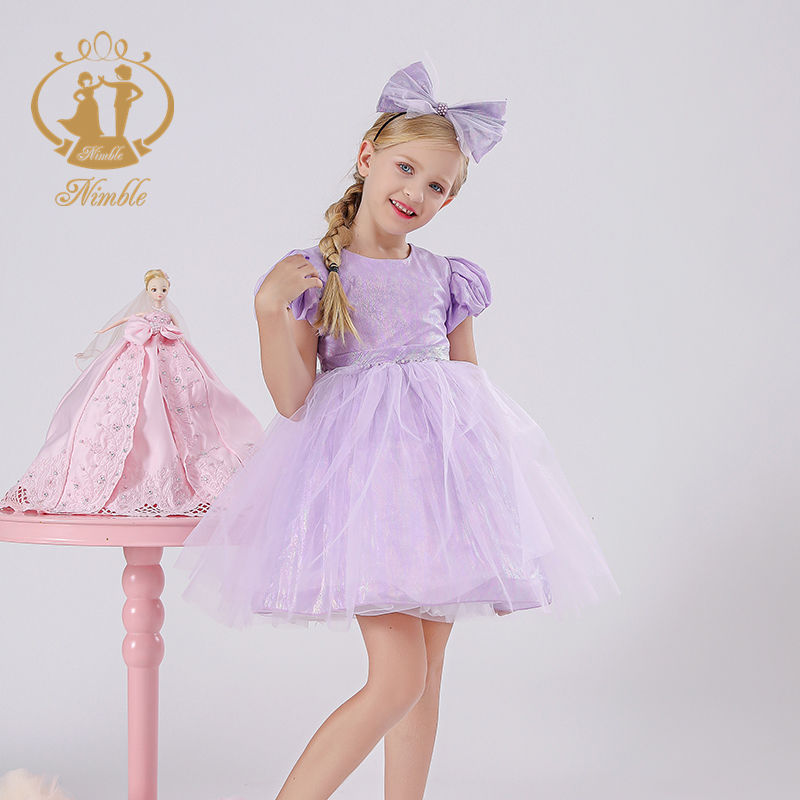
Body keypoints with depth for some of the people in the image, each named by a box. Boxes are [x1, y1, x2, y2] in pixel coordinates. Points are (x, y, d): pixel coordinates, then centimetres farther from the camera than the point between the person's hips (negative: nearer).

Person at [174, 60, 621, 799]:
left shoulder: (448, 279, 10)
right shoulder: (314, 273, 0)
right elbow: (292, 401, -6)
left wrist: (494, 520, 14)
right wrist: (270, 309, -20)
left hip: (445, 463, 5)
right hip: (361, 462, -5)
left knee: (425, 673, 8)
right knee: (398, 675, -14)